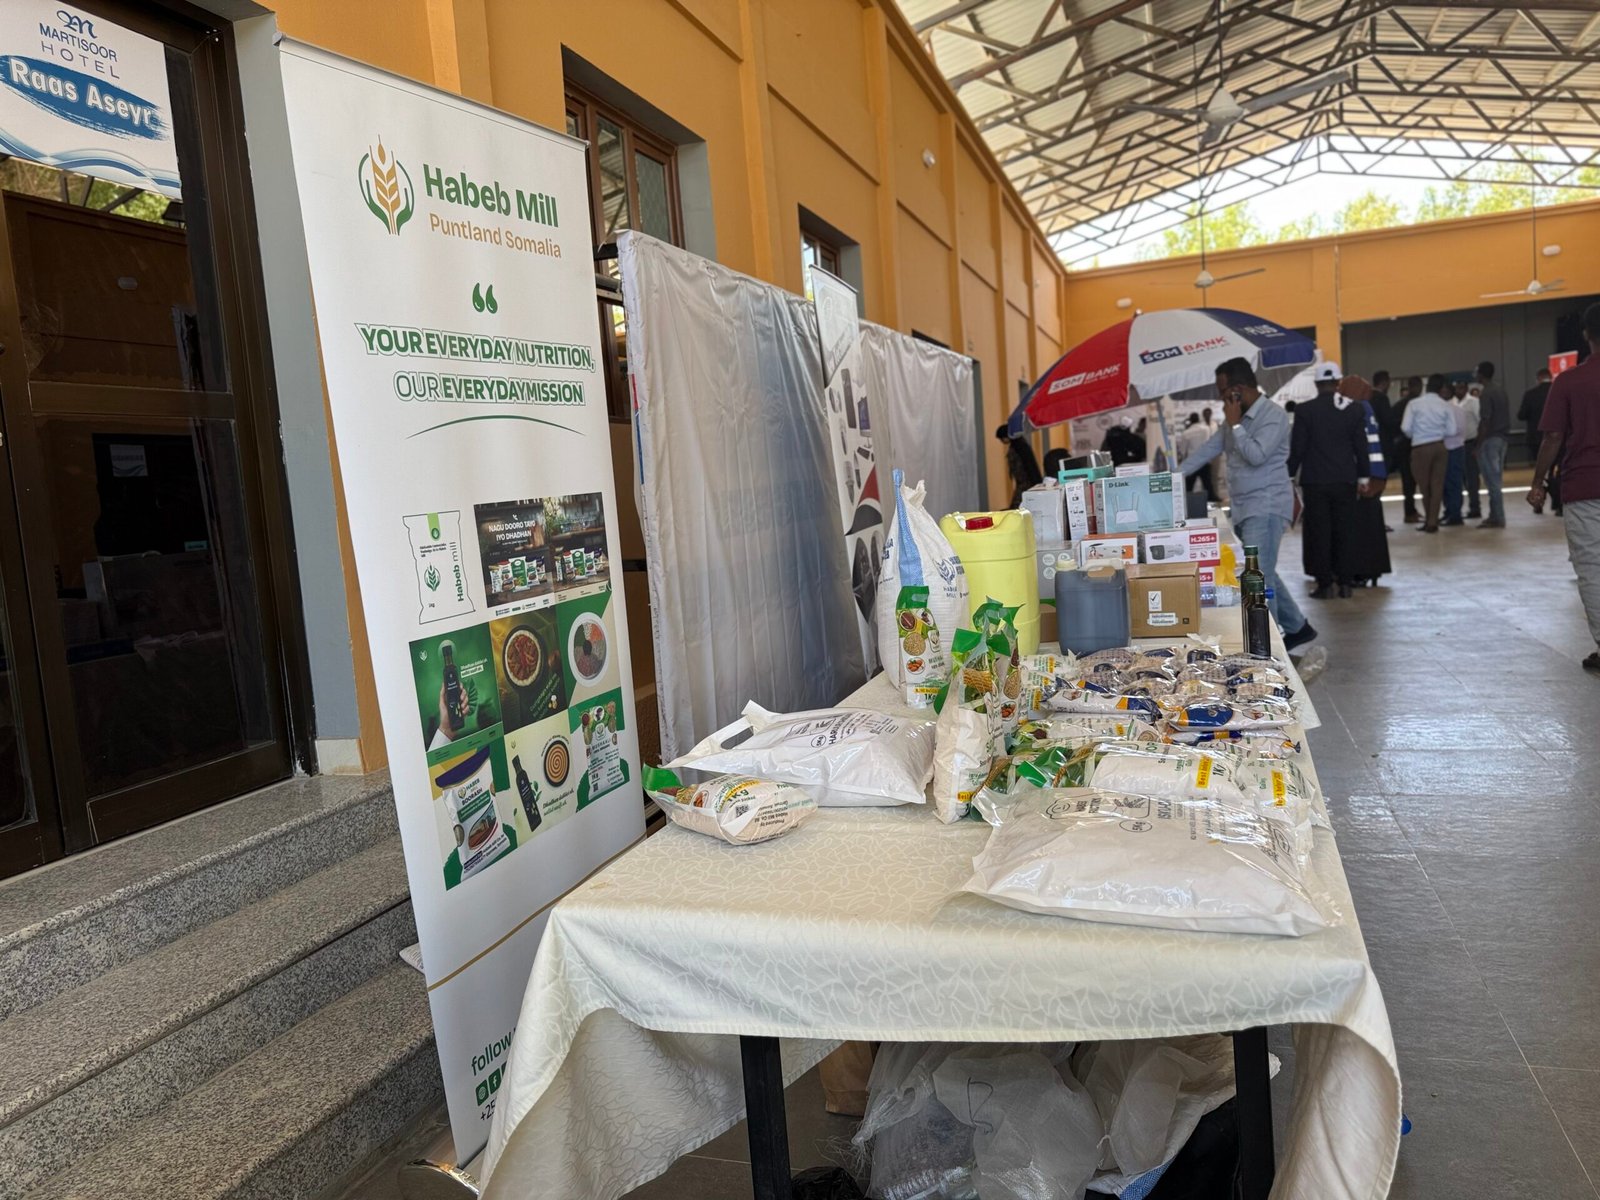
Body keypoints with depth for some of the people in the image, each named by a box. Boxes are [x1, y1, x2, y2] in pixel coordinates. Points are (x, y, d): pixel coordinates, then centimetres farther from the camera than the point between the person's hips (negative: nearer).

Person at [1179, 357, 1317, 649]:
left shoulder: (1274, 416, -13)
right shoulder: (1236, 417, 13)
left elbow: (1256, 456, -23)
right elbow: (1209, 448, 13)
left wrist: (1235, 424, -14)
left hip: (1267, 507, -9)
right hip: (1244, 507, 9)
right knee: (1263, 573, 15)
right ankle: (1297, 627, 29)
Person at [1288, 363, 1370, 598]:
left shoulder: (1305, 410, -7)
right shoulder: (1354, 410, 1)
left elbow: (1297, 448, -7)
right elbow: (1361, 446, 5)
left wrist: (1290, 475, 3)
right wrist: (1363, 476, 13)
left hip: (1315, 481, -3)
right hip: (1345, 480, 3)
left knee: (1319, 533, 1)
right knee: (1345, 532, 8)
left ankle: (1325, 584, 1)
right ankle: (1345, 582, 11)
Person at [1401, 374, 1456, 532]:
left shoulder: (1414, 403, -3)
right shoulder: (1446, 405, 0)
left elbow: (1405, 428, -9)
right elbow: (1452, 431, -3)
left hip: (1420, 448, -2)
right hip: (1440, 446, 2)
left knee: (1424, 485, 9)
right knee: (1437, 485, 8)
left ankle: (1429, 520, 16)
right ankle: (1432, 521, 6)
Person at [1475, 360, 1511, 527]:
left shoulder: (1486, 393, -14)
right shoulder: (1501, 390, 14)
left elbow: (1485, 421, -18)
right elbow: (1505, 416, 15)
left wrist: (1479, 444, -15)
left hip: (1490, 439, -9)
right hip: (1502, 438, 9)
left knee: (1492, 480, -6)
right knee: (1497, 479, 14)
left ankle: (1498, 518, -5)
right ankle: (1495, 516, 18)